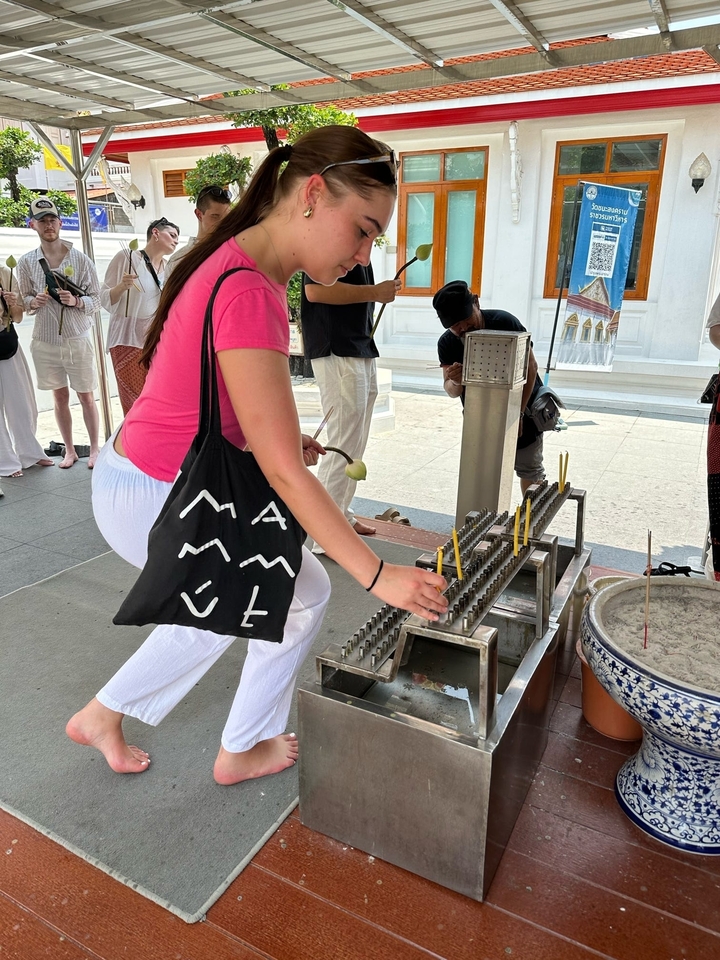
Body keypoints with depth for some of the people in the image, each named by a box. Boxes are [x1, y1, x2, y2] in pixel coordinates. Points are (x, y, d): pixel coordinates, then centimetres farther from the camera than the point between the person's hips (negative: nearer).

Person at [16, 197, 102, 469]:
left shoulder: (81, 259, -4)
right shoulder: (26, 262, 2)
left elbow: (96, 300, -3)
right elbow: (24, 300, 10)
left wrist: (76, 301, -22)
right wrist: (33, 302, -12)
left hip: (77, 340, -2)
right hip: (45, 342, 2)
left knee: (86, 397, 6)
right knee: (60, 397, 12)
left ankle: (94, 449, 19)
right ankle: (69, 450, 24)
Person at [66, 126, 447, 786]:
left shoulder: (246, 267, 3)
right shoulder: (247, 294, -29)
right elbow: (283, 473, -30)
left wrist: (279, 442, -1)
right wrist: (377, 576, -25)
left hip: (139, 478, 9)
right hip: (159, 504, -9)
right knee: (303, 593, 8)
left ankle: (102, 715, 41)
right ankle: (242, 751, 30)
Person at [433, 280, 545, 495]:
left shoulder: (504, 322, -25)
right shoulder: (446, 344, -15)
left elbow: (530, 366, -20)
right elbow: (452, 392, -8)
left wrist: (518, 414, -24)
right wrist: (455, 382, -34)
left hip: (522, 408, -3)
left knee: (529, 468, 8)